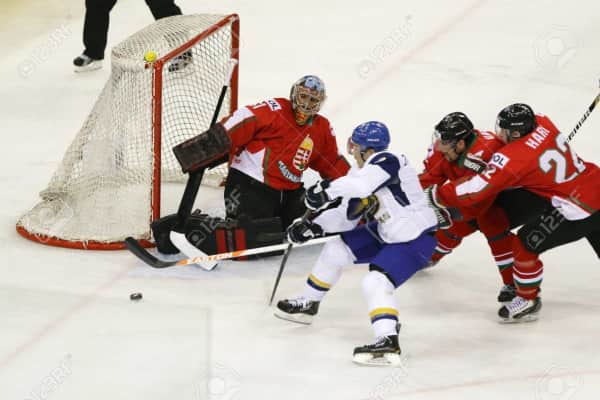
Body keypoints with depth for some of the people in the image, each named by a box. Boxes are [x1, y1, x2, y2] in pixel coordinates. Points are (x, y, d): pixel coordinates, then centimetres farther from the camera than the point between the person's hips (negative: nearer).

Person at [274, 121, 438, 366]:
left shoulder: (387, 162, -24)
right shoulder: (361, 172, 2)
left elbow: (363, 183, -46)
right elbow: (347, 216, 5)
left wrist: (327, 190, -38)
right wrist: (313, 226, -5)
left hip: (416, 240, -10)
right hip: (386, 233, 10)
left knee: (375, 282, -27)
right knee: (335, 250, 13)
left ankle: (388, 343, -34)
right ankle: (308, 304, 31)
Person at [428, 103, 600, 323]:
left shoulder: (513, 158, -19)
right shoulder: (543, 123, 0)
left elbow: (475, 189, -18)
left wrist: (435, 196, -8)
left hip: (578, 209, -8)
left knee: (525, 245, 3)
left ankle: (529, 301, 18)